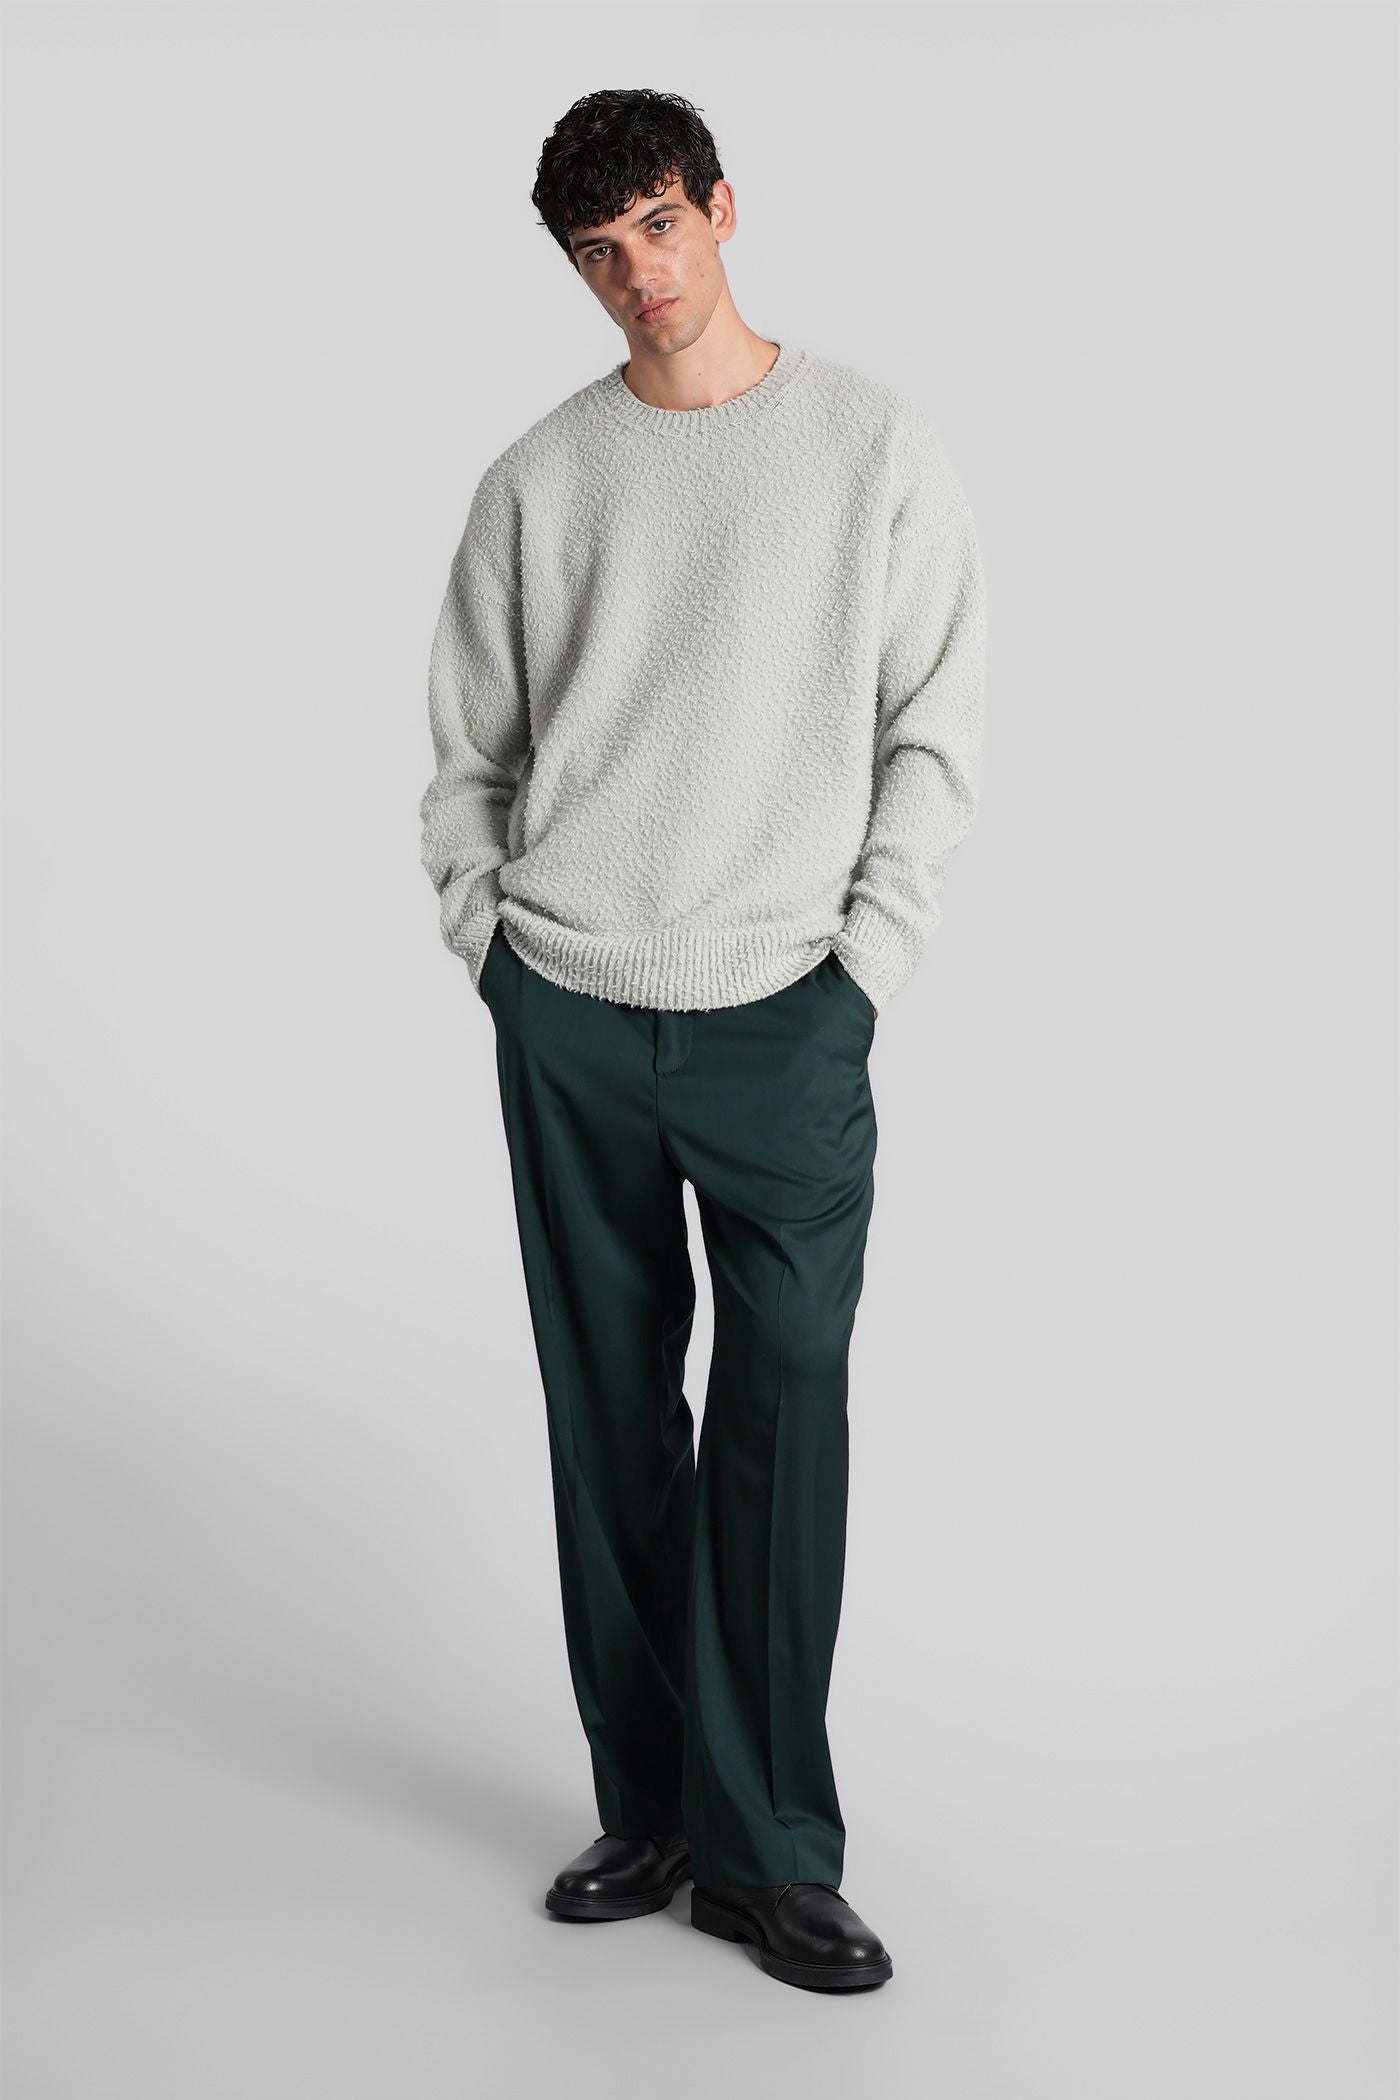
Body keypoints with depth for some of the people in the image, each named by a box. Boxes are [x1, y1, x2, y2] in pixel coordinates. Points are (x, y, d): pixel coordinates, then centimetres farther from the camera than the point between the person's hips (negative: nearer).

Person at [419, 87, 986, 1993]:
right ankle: (649, 1812, 20)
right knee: (610, 1419, 8)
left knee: (784, 1422, -3)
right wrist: (488, 942, 3)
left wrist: (862, 964, -6)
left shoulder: (878, 446, 3)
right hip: (566, 1019, 2)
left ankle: (771, 1852, 7)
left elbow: (936, 732, 1)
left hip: (784, 1024, -2)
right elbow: (464, 745, 13)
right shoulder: (540, 478, 8)